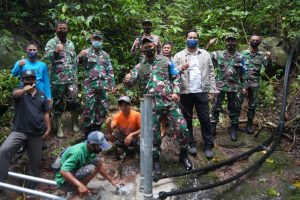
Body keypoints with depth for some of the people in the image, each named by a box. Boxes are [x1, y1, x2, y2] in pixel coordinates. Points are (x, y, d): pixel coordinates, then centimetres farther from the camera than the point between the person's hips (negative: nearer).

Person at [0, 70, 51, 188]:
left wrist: (48, 128, 6)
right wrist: (24, 90, -50)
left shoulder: (42, 95, 8)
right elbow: (15, 94, -28)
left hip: (36, 133, 3)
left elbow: (45, 113, 13)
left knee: (35, 159, 12)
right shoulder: (20, 91, -1)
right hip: (19, 131, -2)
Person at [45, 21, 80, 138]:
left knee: (74, 101, -1)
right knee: (58, 103, 4)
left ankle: (75, 124, 14)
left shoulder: (71, 43, 15)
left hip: (71, 78, 3)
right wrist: (55, 52, -39)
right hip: (57, 79, -3)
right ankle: (59, 128, 12)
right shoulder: (51, 43, 0)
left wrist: (75, 75, 13)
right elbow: (47, 56, -18)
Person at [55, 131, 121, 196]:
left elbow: (99, 165, 9)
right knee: (91, 169, -29)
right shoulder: (77, 152, -31)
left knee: (98, 162, -5)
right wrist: (80, 185, -47)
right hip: (64, 181, -8)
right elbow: (63, 172, -39)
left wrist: (111, 180, 5)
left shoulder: (90, 149, -5)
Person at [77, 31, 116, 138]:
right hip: (90, 85, -4)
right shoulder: (86, 52, 3)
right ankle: (88, 132, 7)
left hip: (103, 86, 4)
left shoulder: (105, 55, 16)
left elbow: (110, 71, 18)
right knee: (89, 108, -4)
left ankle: (97, 130, 23)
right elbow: (79, 63, -16)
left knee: (103, 108, 8)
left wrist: (112, 84, 10)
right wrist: (81, 57, -38)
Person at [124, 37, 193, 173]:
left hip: (170, 103, 0)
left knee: (182, 129, -2)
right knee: (153, 135, 5)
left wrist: (175, 92, -3)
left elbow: (176, 77, 12)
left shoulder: (165, 60, 9)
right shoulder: (139, 67, 9)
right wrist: (127, 81, -24)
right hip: (152, 107, 0)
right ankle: (155, 160, 25)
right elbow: (131, 82, 0)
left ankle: (184, 155, 22)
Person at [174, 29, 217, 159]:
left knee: (205, 119, 3)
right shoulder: (179, 56, 3)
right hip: (185, 92, 0)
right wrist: (181, 68, -23)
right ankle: (191, 143, 22)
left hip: (202, 92, 1)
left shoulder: (205, 54, 9)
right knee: (187, 119, 8)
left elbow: (210, 72, 8)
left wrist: (213, 89, 2)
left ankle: (208, 145, 12)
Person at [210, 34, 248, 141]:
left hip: (234, 87, 1)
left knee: (233, 108, 9)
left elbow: (243, 73, 8)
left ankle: (233, 129, 21)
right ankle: (212, 127, 16)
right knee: (216, 107, 3)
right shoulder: (217, 54, -1)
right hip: (219, 86, -1)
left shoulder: (240, 57, 3)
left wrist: (243, 86, 5)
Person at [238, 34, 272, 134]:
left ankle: (249, 124, 21)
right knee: (237, 103, 2)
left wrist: (269, 58, -28)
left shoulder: (262, 55, 4)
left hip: (254, 84, 1)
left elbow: (267, 66, -9)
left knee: (252, 105, 8)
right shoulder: (243, 53, 3)